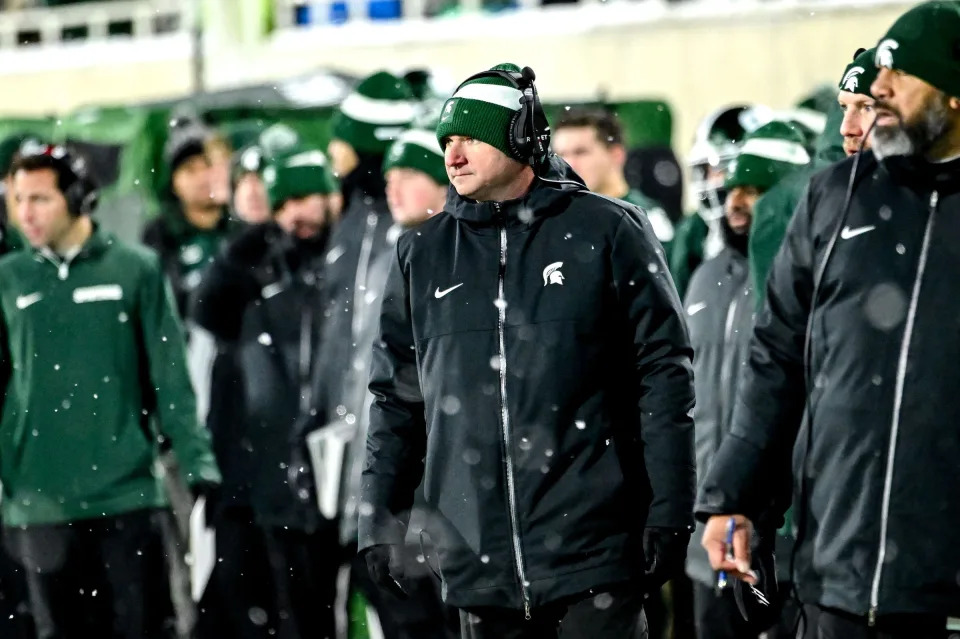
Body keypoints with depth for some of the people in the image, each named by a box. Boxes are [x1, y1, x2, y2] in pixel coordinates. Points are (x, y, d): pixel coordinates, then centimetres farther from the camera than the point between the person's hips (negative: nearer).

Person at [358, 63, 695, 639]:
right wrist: (381, 519, 9)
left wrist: (670, 513, -6)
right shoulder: (423, 254, 11)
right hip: (480, 565, 4)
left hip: (594, 553, -4)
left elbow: (664, 372, -2)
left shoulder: (607, 232, 0)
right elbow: (396, 398, 16)